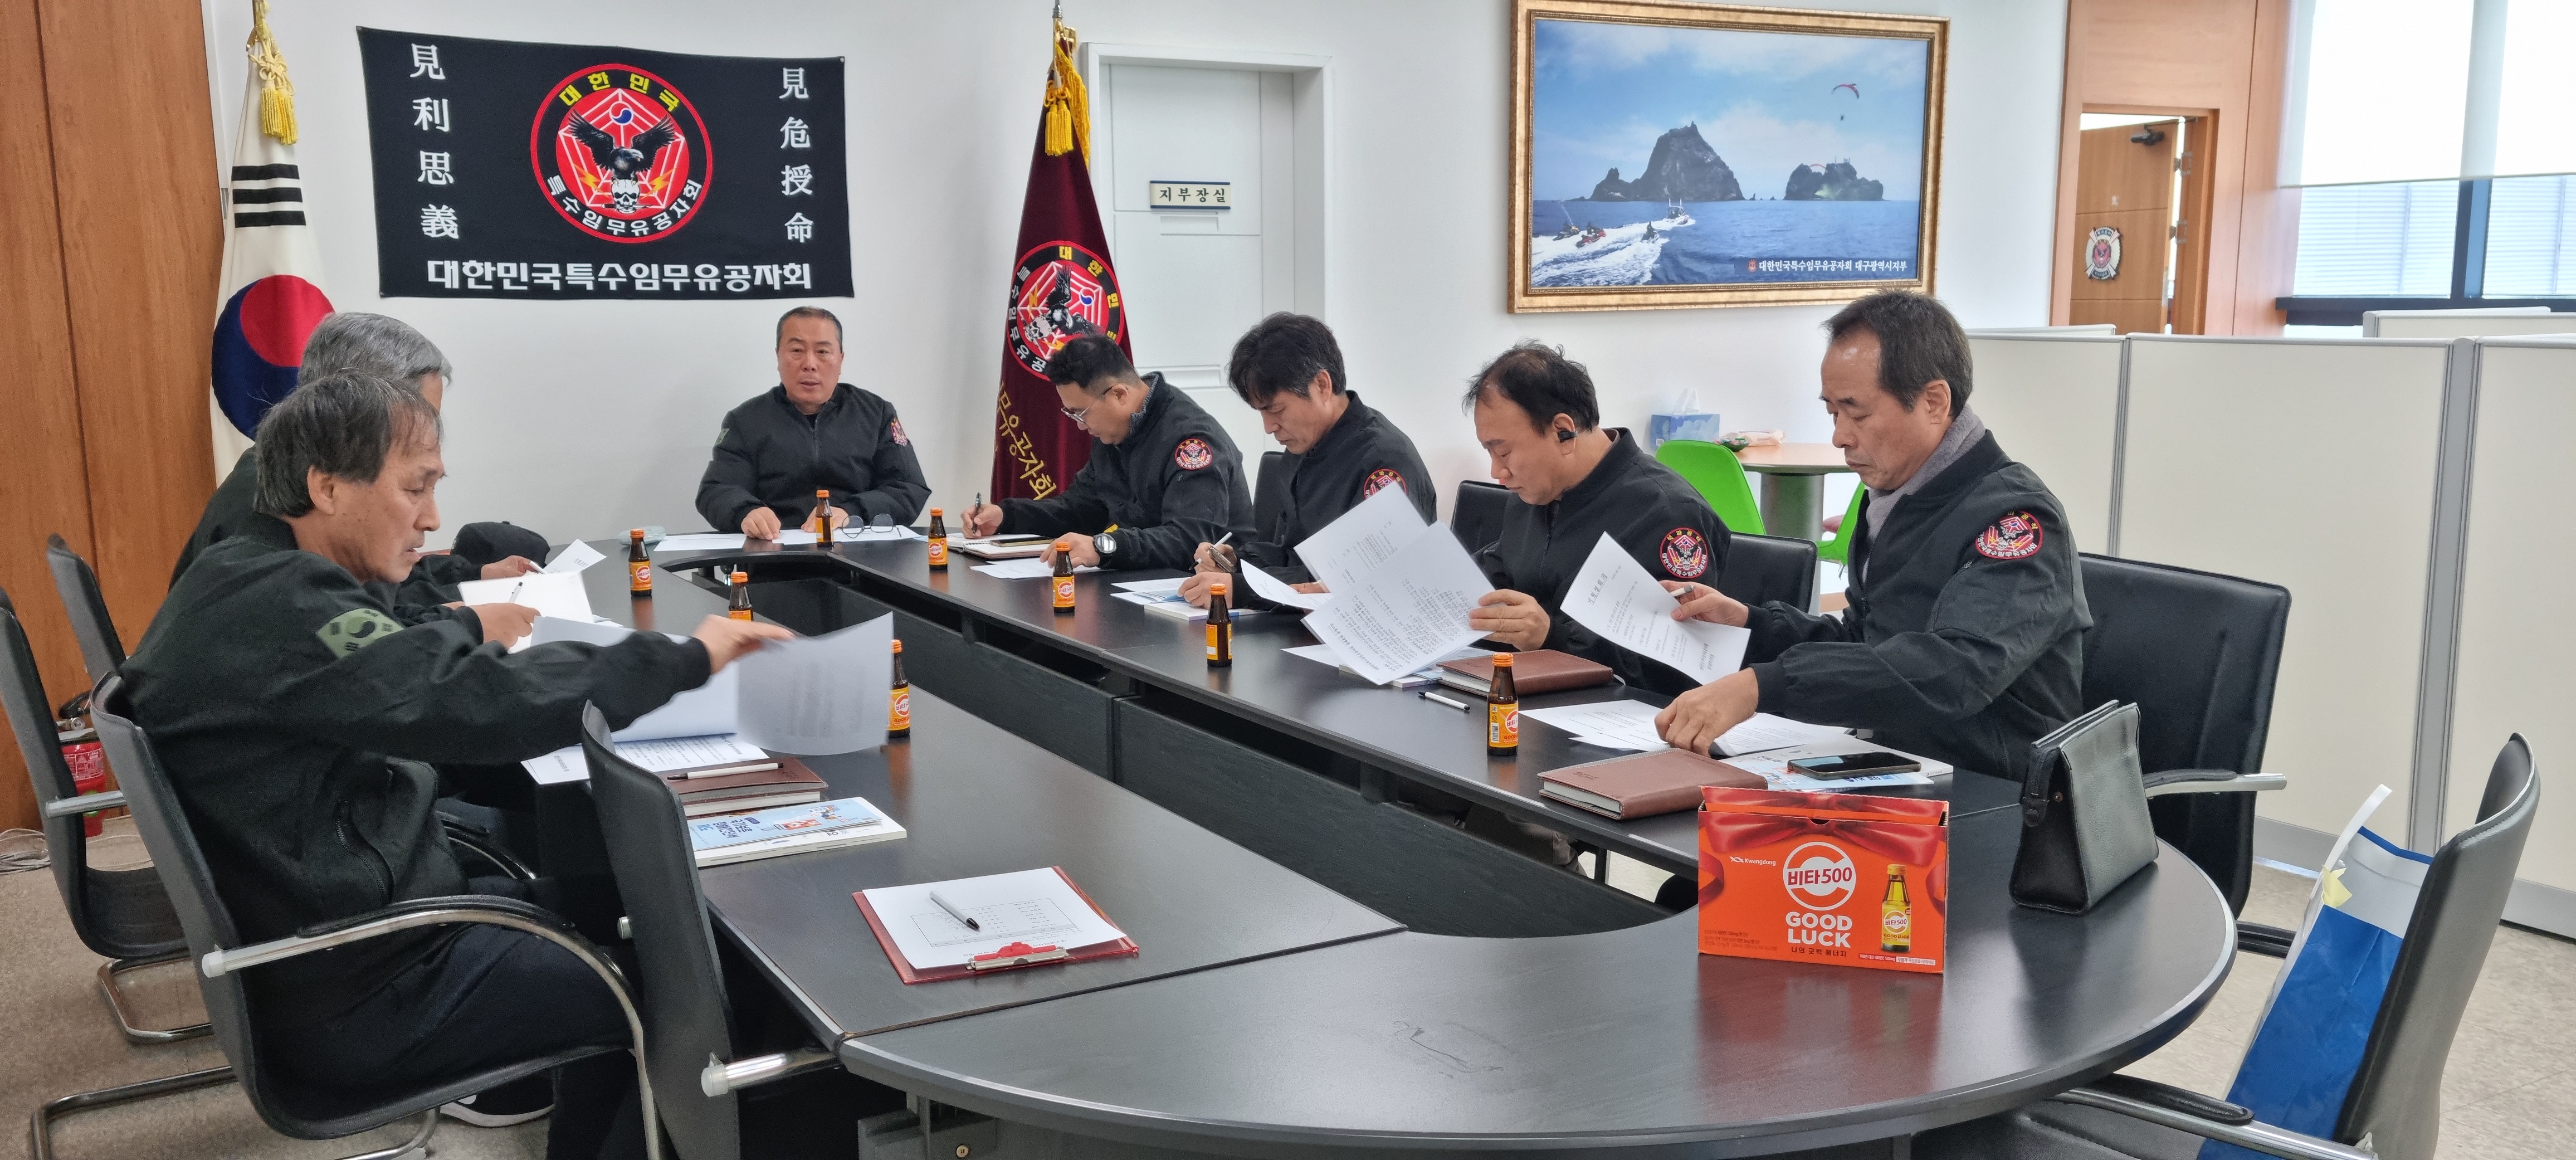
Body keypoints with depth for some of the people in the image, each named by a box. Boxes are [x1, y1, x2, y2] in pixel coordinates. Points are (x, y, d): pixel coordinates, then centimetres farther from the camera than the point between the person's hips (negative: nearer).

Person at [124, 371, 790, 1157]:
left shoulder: (248, 582, 6)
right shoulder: (275, 608, -26)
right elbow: (476, 706, -34)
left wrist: (460, 633, 13)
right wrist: (686, 659, -26)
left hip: (324, 928, 10)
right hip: (355, 997, -10)